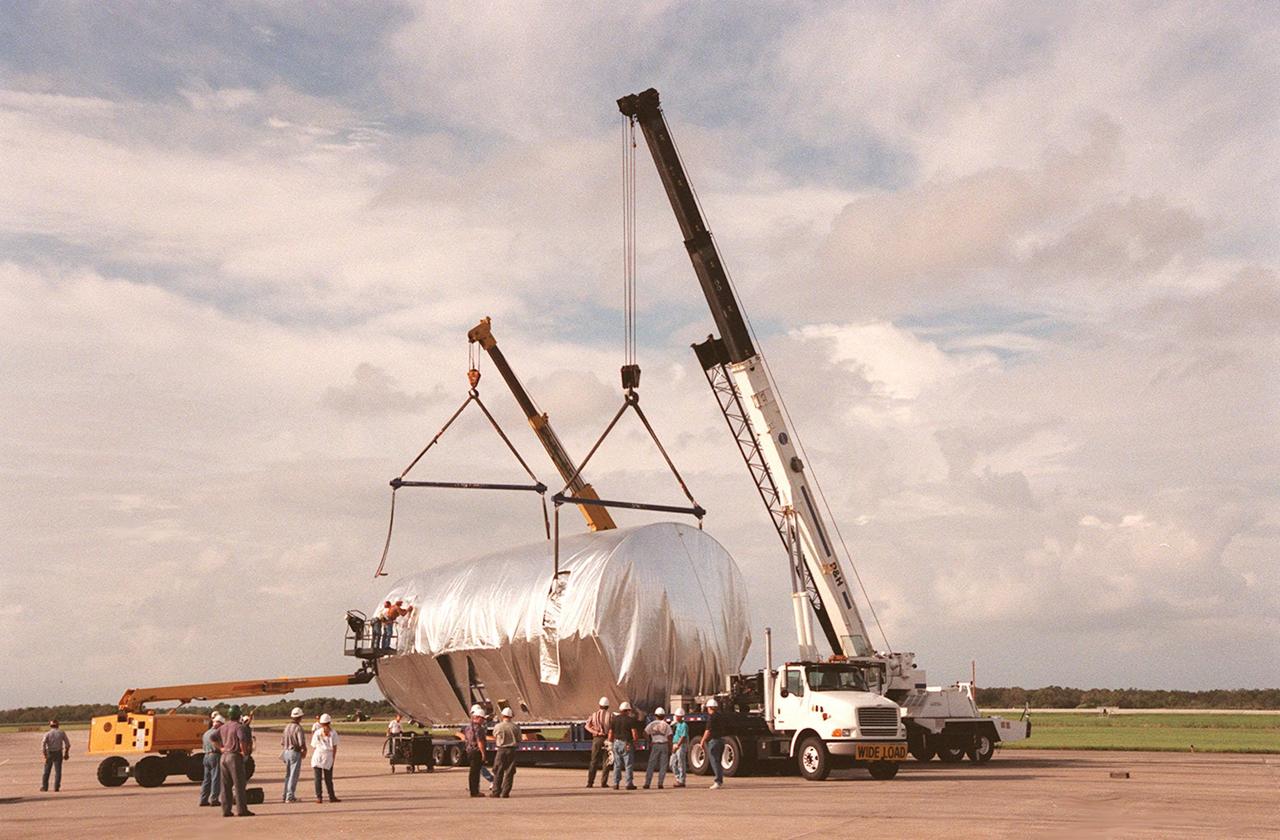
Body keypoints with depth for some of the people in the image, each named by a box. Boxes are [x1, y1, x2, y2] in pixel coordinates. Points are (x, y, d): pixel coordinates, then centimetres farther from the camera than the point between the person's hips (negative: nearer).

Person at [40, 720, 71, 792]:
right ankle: (56, 787, -4)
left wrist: (45, 755, -13)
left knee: (46, 771, 11)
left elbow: (43, 744, -14)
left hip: (49, 753, 0)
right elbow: (67, 744, 1)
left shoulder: (47, 734, -2)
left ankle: (44, 786, 14)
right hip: (58, 753, 0)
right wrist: (66, 753, 11)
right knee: (57, 771, 2)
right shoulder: (61, 733, 1)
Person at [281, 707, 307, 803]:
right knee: (293, 775, -1)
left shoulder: (287, 726, 7)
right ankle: (290, 796, -1)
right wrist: (304, 751, -2)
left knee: (288, 775, 17)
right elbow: (302, 743, -20)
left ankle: (286, 795, 22)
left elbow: (282, 741, 12)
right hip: (295, 752, -7)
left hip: (286, 752, 7)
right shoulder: (298, 727, -16)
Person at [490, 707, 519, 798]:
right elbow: (519, 740, 6)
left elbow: (495, 739, 10)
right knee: (509, 773, 5)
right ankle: (505, 793, 3)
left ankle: (496, 792, 7)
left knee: (498, 772, 7)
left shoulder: (497, 727, -4)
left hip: (501, 750, -1)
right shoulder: (516, 727, -2)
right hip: (512, 751, 1)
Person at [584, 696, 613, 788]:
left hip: (596, 739, 2)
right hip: (607, 739, -2)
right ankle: (603, 782, 0)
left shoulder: (594, 714, 7)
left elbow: (587, 726, -4)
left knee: (594, 761, 7)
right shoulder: (610, 715, -1)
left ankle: (590, 782, 1)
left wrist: (596, 732, -10)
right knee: (606, 762, 4)